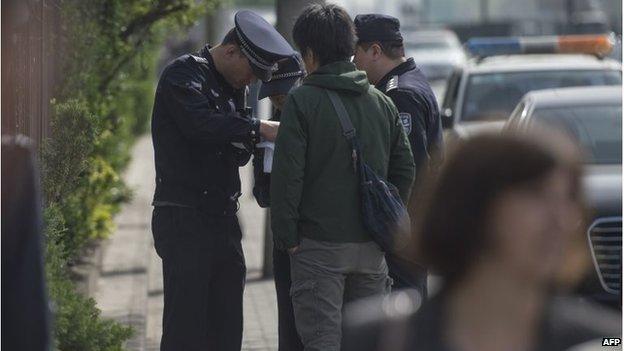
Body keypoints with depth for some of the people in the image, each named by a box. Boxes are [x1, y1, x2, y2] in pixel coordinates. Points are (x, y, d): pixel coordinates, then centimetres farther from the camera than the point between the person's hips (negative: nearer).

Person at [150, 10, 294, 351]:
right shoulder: (183, 73, -7)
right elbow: (201, 124, -25)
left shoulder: (233, 87, 18)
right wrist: (258, 128, -22)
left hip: (224, 219, 8)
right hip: (185, 220, -8)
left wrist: (248, 143, -3)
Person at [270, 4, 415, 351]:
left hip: (319, 245, -5)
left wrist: (286, 235, -6)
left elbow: (287, 174, -13)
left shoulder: (302, 101, -8)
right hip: (371, 248, 5)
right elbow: (405, 169, 11)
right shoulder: (383, 103, 9)